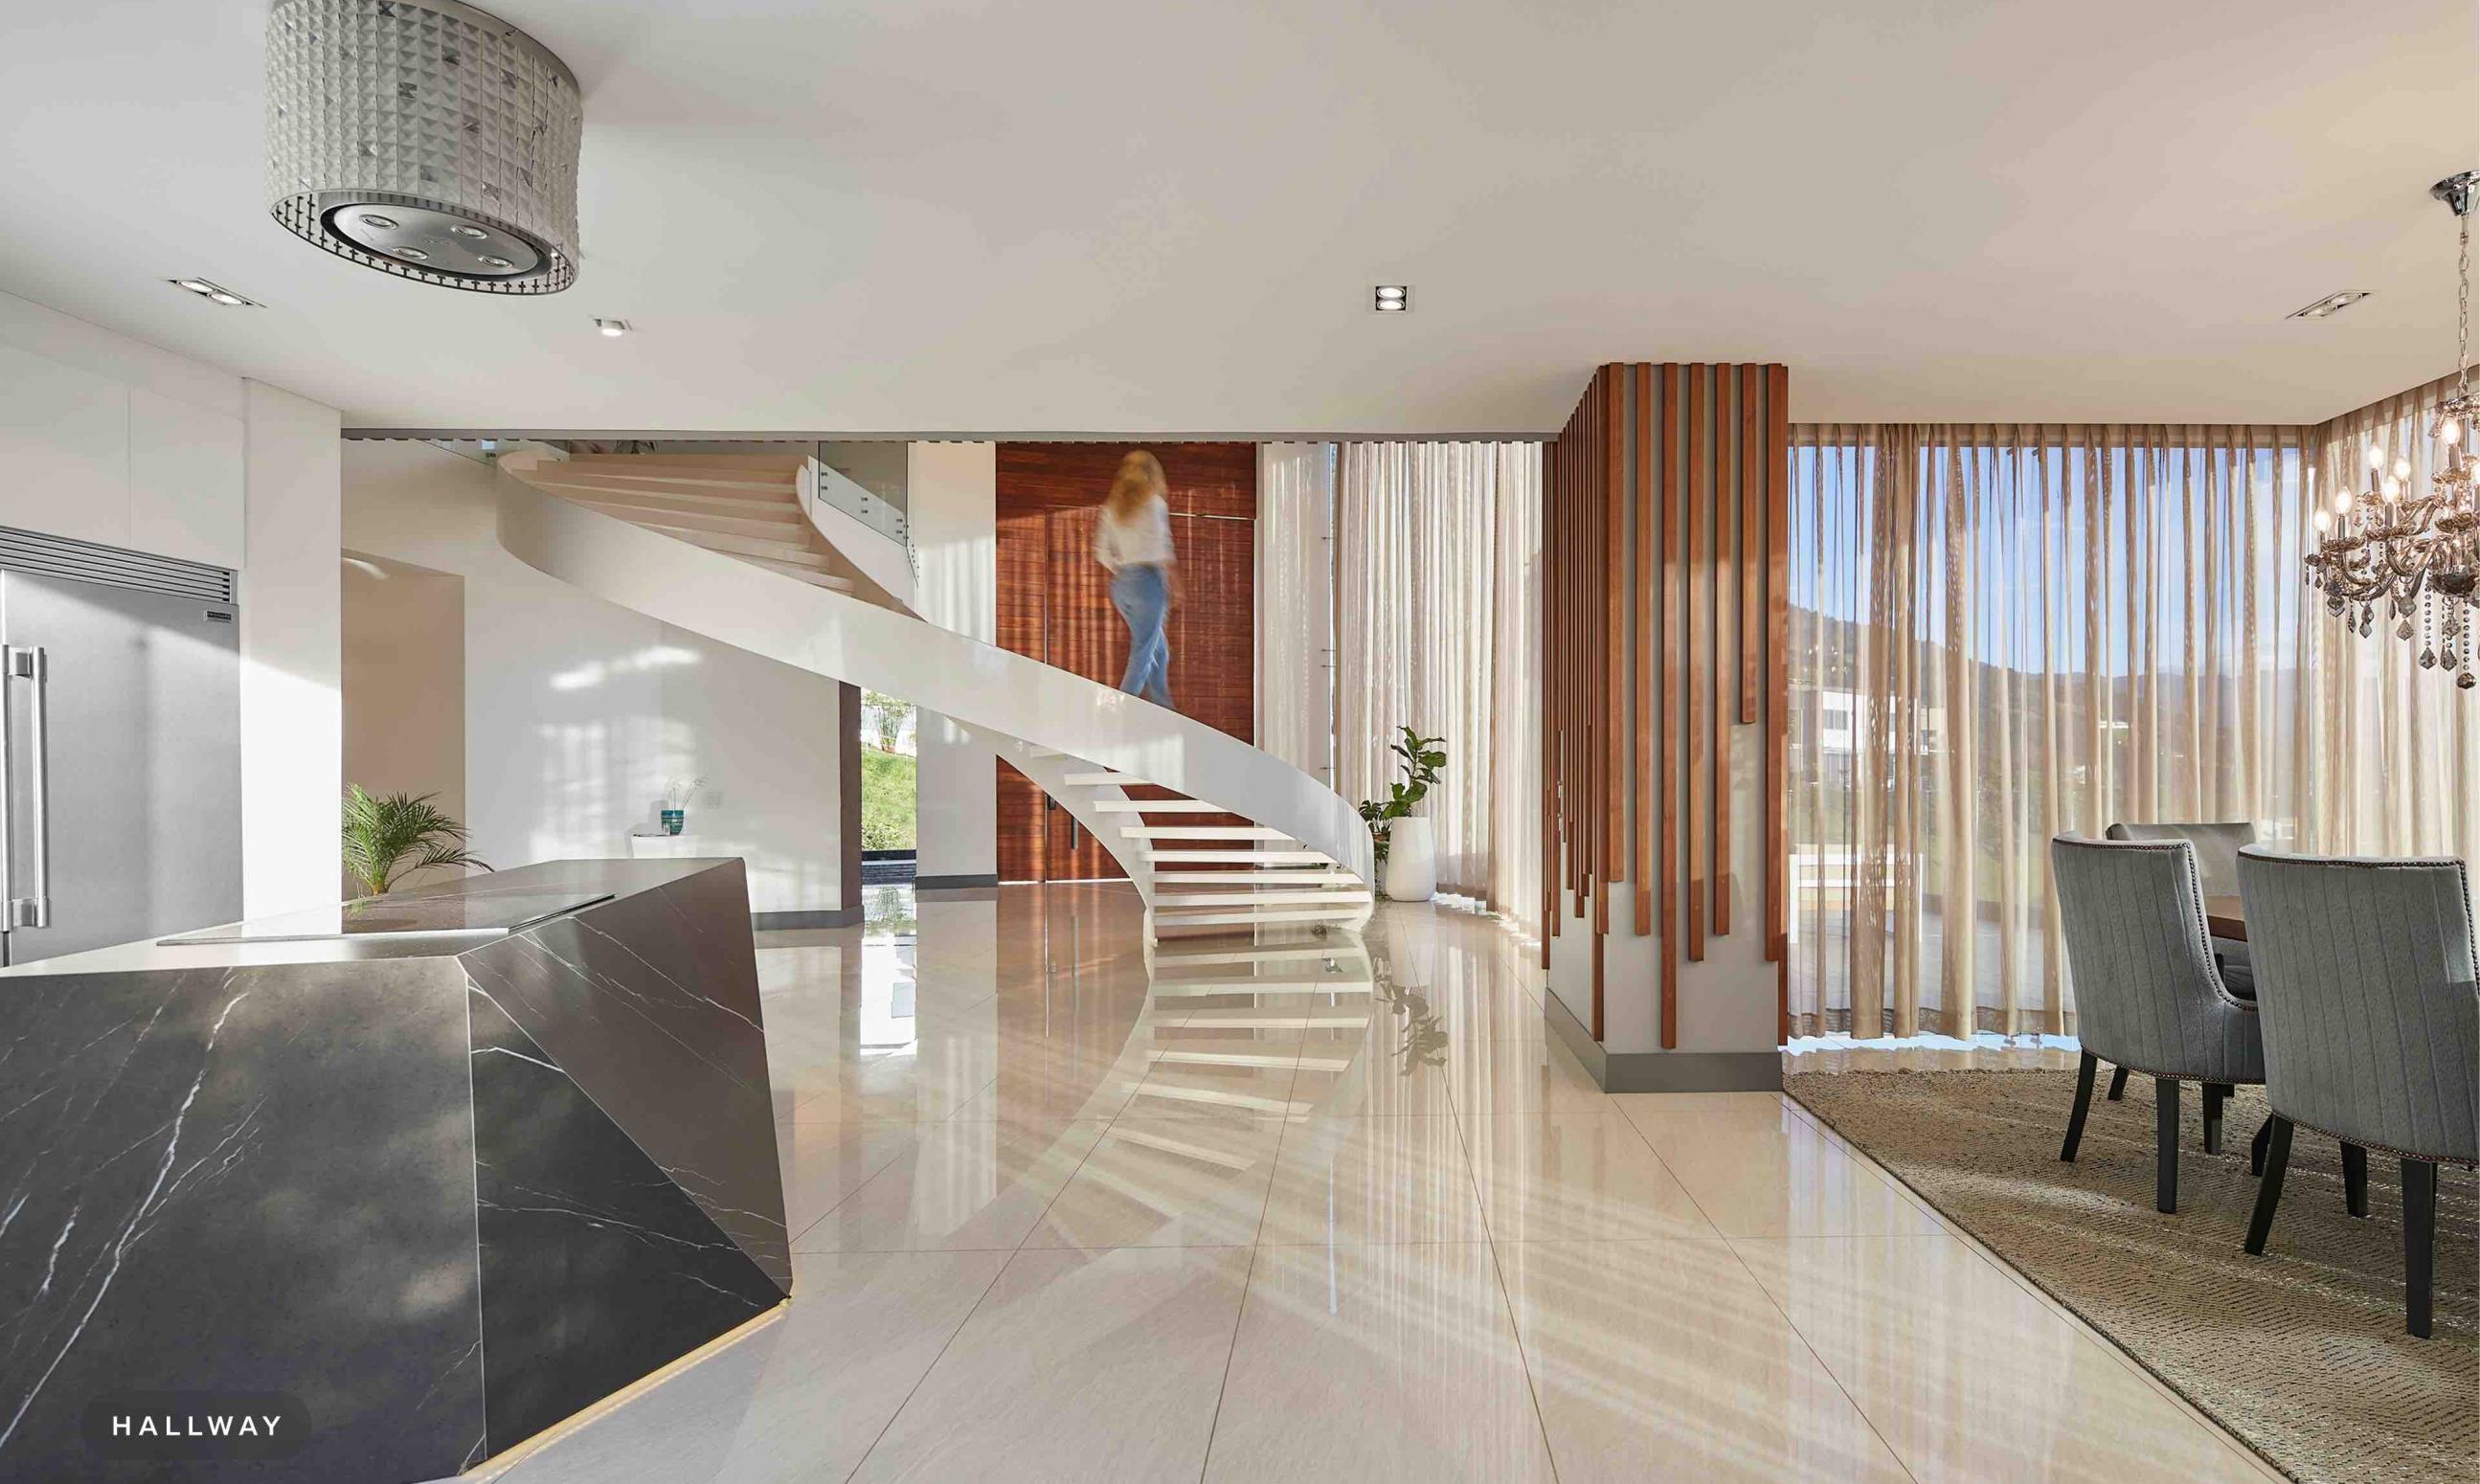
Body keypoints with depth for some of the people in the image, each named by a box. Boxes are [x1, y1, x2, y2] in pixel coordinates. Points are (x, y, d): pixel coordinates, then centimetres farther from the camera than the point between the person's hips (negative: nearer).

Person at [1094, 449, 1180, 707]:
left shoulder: (1111, 507, 12)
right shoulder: (1154, 503, -5)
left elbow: (1102, 552, 9)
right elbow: (1162, 550, -13)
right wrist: (1175, 587, -7)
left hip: (1121, 584, 7)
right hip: (1148, 579, -7)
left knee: (1159, 650, 18)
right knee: (1142, 655, -4)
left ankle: (1163, 709, 21)